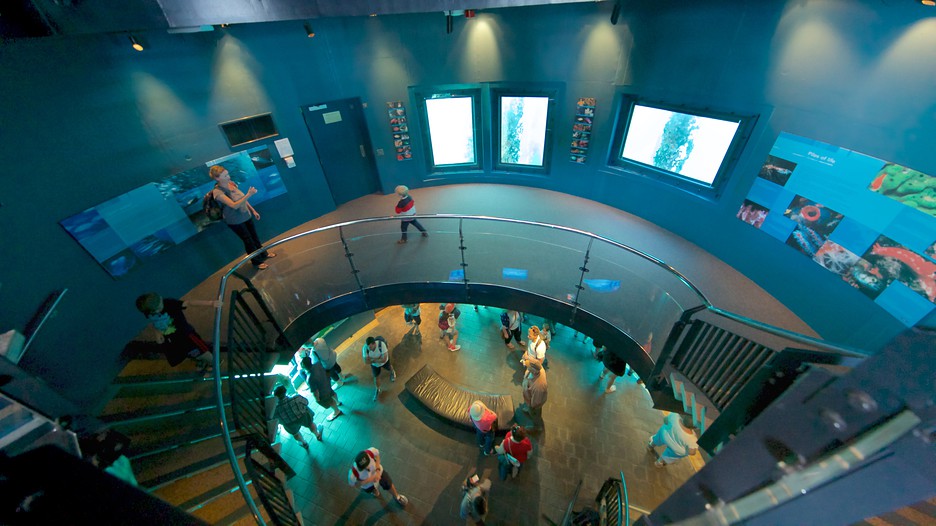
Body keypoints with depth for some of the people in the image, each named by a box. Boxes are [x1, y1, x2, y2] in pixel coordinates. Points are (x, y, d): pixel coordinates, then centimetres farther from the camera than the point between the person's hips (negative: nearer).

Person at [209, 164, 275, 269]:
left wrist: (253, 210, 11)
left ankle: (264, 254, 41)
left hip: (246, 215, 6)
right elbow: (234, 205, -34)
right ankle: (257, 261, 27)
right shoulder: (217, 192, -25)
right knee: (248, 240, 8)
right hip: (235, 221, -6)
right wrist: (249, 194, -40)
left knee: (254, 236, 20)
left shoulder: (231, 183, -5)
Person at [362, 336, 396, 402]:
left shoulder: (381, 344, -44)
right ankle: (377, 390, 46)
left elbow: (384, 359, -41)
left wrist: (373, 360, -32)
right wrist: (378, 358, -33)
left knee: (389, 367, 29)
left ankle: (392, 372, 67)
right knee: (376, 377, 17)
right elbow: (366, 361, -30)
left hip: (384, 361, -1)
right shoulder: (365, 348, -36)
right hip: (374, 364, 1)